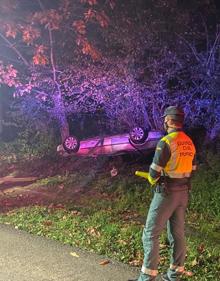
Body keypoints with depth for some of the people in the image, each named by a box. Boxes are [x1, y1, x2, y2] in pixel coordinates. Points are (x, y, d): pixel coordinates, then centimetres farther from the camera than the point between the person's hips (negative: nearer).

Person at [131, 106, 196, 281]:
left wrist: (153, 181, 4)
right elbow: (191, 170, 13)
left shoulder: (166, 142, -19)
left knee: (151, 233, 0)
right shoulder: (189, 143, 6)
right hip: (183, 192, 8)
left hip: (167, 192, -8)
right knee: (177, 233, 14)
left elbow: (154, 172, -18)